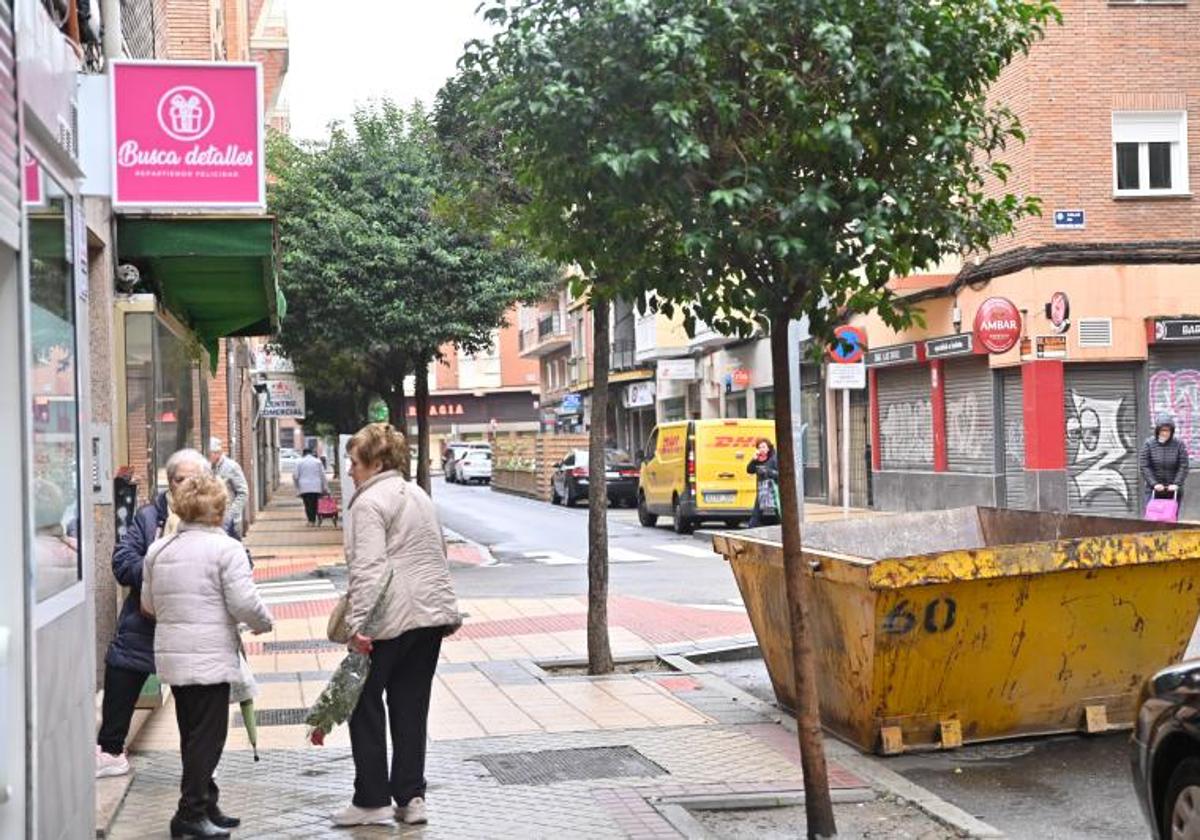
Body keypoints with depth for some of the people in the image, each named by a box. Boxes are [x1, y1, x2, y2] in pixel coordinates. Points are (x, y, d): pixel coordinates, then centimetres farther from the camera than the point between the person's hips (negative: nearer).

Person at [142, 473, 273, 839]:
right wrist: (264, 622, 3)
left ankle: (205, 806, 23)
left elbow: (148, 605, 18)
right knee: (207, 736, 0)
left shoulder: (158, 549, 10)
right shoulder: (226, 548, -11)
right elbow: (244, 604, -16)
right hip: (211, 657, -7)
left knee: (193, 735, 15)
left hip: (171, 655, 7)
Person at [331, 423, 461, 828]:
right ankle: (411, 798, 12)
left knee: (365, 706, 5)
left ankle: (372, 801, 8)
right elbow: (438, 555, 23)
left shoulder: (369, 502, -10)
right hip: (432, 613, 8)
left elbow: (368, 568, -20)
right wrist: (447, 614, 27)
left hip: (390, 619, -8)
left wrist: (358, 623, -23)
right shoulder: (419, 495, 18)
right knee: (411, 707, 11)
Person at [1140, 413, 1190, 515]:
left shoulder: (1179, 445, -2)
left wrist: (1177, 484, -15)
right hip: (1154, 489, 0)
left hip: (1173, 489, 0)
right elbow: (1144, 466, -7)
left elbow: (1183, 467, -4)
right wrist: (1154, 483, -16)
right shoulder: (1148, 444, -3)